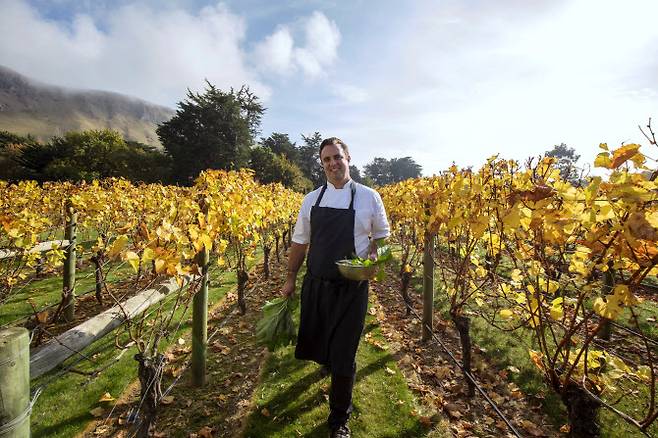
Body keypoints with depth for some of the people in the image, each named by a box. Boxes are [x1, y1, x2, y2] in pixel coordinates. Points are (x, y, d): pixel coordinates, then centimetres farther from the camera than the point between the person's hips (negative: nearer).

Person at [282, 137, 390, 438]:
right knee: (315, 341, 19)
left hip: (351, 288, -3)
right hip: (316, 284, 3)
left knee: (344, 355, 5)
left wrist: (373, 259, -13)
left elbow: (381, 236, 7)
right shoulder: (312, 199, 3)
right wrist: (290, 279, 11)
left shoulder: (369, 197, -4)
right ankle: (330, 362, 58)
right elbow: (300, 242, 9)